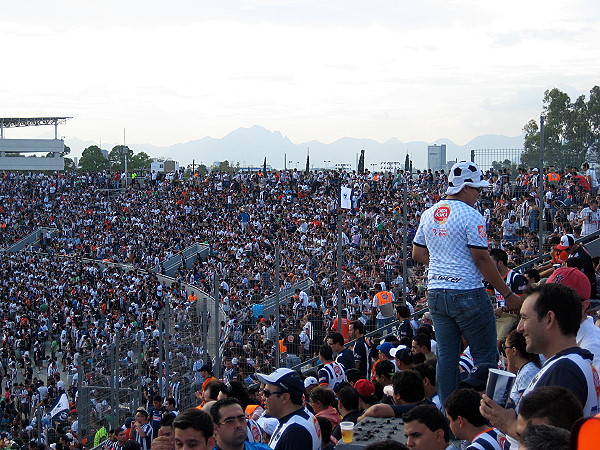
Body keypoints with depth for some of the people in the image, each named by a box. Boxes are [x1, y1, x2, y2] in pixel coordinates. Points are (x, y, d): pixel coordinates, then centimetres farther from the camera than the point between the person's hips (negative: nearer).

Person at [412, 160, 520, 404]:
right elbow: (481, 258, -15)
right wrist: (508, 294, -10)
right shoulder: (471, 215, -12)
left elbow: (417, 254, 17)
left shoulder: (428, 214, 10)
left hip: (435, 293, 7)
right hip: (467, 293, -7)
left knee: (446, 356, 11)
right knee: (485, 357, 0)